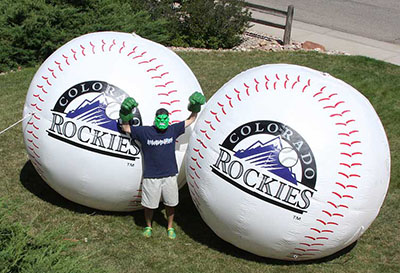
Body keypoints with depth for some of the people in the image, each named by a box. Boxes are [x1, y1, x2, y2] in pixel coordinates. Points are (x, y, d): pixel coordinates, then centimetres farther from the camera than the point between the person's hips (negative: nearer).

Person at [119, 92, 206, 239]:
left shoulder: (173, 130, 1)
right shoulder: (145, 132, -5)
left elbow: (190, 120, 10)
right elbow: (126, 128, 2)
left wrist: (195, 108, -2)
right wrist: (125, 115, -13)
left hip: (170, 175, 2)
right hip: (151, 177, -2)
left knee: (170, 204, 14)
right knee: (149, 205, 10)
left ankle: (170, 227, 35)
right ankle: (148, 226, 35)